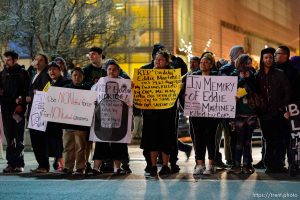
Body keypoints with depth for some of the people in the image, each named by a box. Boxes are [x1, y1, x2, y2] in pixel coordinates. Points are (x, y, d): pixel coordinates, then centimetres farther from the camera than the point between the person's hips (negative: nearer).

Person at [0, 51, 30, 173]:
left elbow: (27, 90, -5)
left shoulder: (23, 73, 1)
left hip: (18, 109, -4)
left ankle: (19, 164, 1)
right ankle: (11, 163, 8)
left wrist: (21, 104, -14)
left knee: (19, 137, -2)